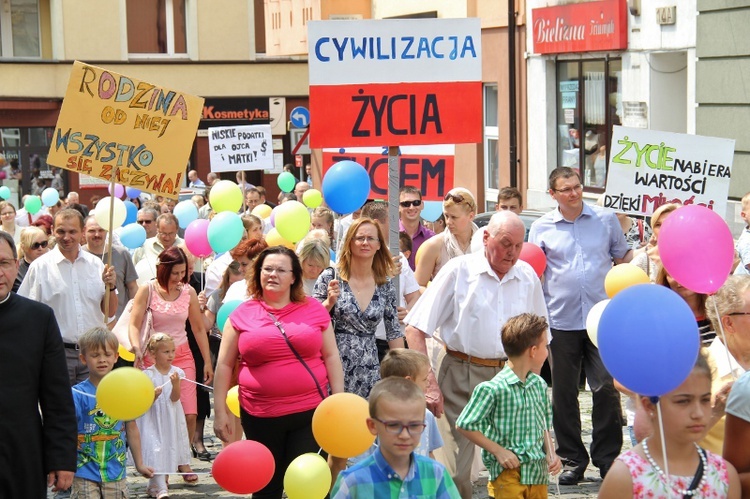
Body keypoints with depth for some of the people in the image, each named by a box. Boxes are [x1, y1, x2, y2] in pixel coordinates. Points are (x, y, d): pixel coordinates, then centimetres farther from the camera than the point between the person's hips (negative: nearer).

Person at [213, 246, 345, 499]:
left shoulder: (314, 309, 3)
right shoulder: (242, 314, 1)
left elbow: (331, 357, 6)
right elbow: (224, 365, 5)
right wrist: (220, 411, 1)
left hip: (309, 411, 0)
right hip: (260, 415, 1)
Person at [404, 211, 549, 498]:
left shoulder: (528, 277, 8)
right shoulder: (459, 270, -4)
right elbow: (415, 329, -6)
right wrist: (429, 383, -13)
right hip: (462, 377, -3)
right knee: (457, 469, -4)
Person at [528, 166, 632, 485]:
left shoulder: (606, 220, 7)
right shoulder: (542, 228, 5)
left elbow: (623, 258, 15)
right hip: (561, 320, 1)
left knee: (606, 388, -1)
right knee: (564, 393, 6)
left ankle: (607, 458, 11)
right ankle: (572, 460, 16)